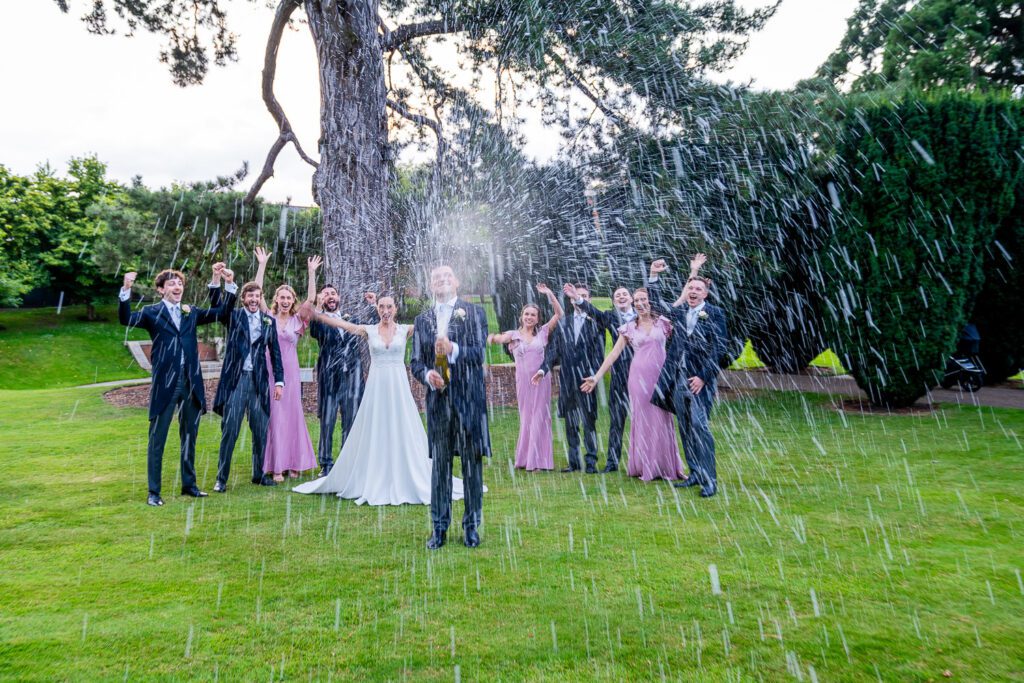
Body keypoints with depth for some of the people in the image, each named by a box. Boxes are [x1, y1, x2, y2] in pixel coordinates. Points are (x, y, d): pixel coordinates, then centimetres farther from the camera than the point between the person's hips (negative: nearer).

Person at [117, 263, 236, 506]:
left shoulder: (191, 313, 13)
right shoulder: (152, 312, 0)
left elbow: (223, 311, 13)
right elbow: (126, 319, -15)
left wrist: (230, 283, 3)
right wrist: (126, 290, -29)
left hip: (191, 382, 5)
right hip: (165, 383, -4)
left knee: (189, 436, 13)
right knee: (157, 438, 2)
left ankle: (189, 484, 26)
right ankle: (154, 492, 10)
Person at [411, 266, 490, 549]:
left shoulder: (474, 313, 3)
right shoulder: (422, 319, 13)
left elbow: (479, 353, -7)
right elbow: (416, 362, 10)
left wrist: (453, 348, -24)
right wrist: (427, 374, -12)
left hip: (469, 396, -2)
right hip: (437, 398, 2)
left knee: (472, 461, 4)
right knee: (439, 462, 7)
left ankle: (472, 525, 16)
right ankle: (439, 527, 17)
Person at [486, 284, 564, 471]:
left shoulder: (542, 332, 5)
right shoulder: (514, 335, 4)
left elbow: (559, 314, -1)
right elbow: (499, 338, -15)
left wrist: (549, 294, -8)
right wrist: (492, 337, -38)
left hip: (541, 380, 0)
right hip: (523, 380, 0)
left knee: (539, 417, 2)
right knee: (526, 417, 9)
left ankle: (536, 459, 9)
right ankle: (525, 459, 18)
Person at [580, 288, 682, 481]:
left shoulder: (663, 322, 5)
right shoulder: (629, 328, 5)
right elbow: (614, 354, 1)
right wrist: (597, 376, -4)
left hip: (660, 376, 0)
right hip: (639, 376, 0)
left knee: (661, 420, 4)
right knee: (642, 419, 3)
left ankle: (665, 466, 15)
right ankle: (645, 466, 12)